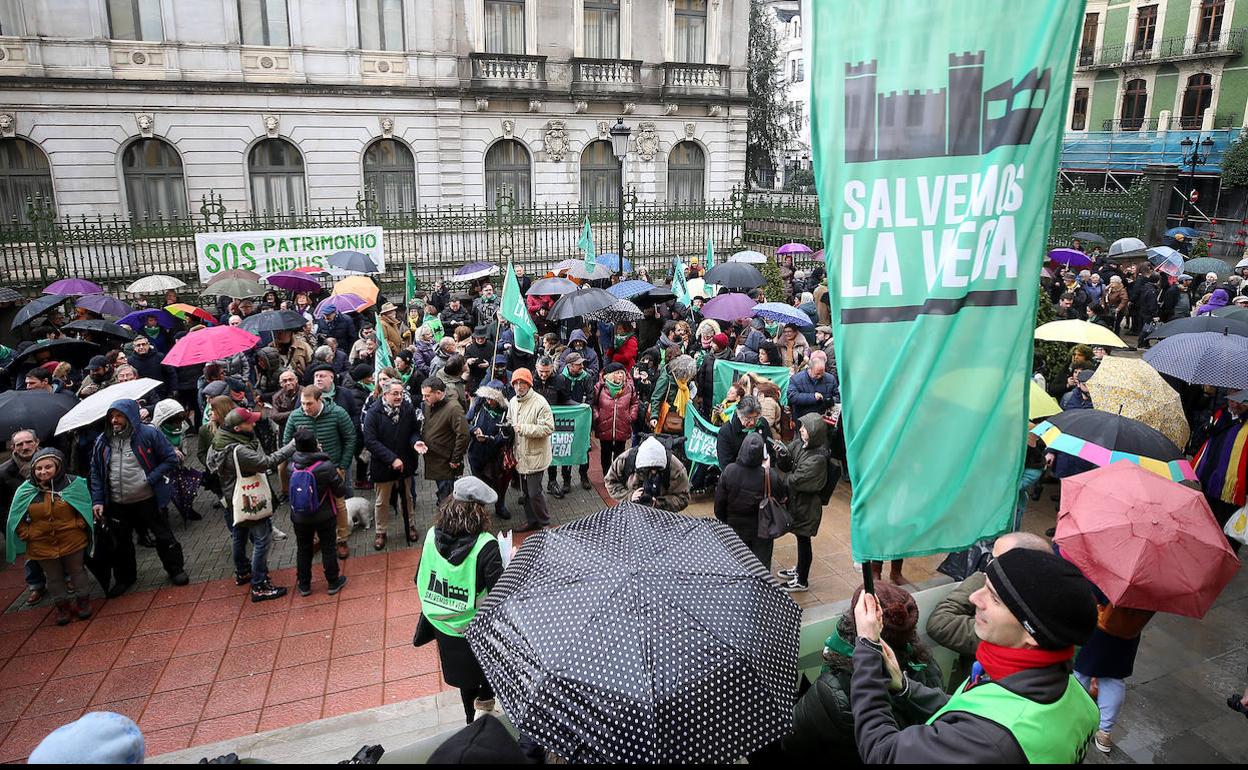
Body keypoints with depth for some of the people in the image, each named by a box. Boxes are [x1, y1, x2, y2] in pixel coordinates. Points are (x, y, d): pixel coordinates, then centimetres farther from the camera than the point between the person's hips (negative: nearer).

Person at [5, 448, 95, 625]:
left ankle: (82, 600, 32)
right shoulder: (25, 491, -7)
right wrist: (27, 535, -5)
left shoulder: (74, 484, -12)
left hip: (72, 542, -2)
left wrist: (78, 525, -9)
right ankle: (62, 605, 32)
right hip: (42, 546, 2)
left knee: (76, 572, 15)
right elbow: (17, 519, 3)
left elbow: (86, 507, -1)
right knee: (54, 577, 16)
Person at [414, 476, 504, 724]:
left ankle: (472, 718, 44)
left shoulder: (432, 536, -12)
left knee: (464, 675, 28)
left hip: (442, 624, 5)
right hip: (477, 628, -5)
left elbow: (420, 581, -1)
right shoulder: (486, 545, -28)